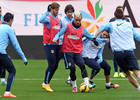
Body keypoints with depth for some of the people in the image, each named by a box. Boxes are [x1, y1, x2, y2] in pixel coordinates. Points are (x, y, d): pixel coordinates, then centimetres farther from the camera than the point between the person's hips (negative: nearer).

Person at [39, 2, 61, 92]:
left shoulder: (57, 19, 16)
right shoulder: (48, 18, -10)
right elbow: (41, 20, -32)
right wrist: (47, 13, -27)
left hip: (56, 44, 8)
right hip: (49, 45, -8)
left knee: (55, 65, 8)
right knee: (52, 65, -11)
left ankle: (46, 83, 18)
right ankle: (46, 84, 0)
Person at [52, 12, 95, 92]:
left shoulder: (83, 29, 7)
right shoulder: (68, 27, 0)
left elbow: (91, 37, 16)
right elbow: (59, 34, 2)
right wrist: (55, 39, -17)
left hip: (78, 51, 2)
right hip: (68, 51, -2)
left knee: (82, 66, -18)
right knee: (72, 69, -5)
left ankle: (87, 84, -26)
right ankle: (74, 86, 12)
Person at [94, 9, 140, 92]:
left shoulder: (111, 25, 9)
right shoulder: (128, 25, 13)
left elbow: (102, 28, -10)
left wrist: (94, 38, -11)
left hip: (117, 53, 1)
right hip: (129, 51, -1)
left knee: (128, 73, 10)